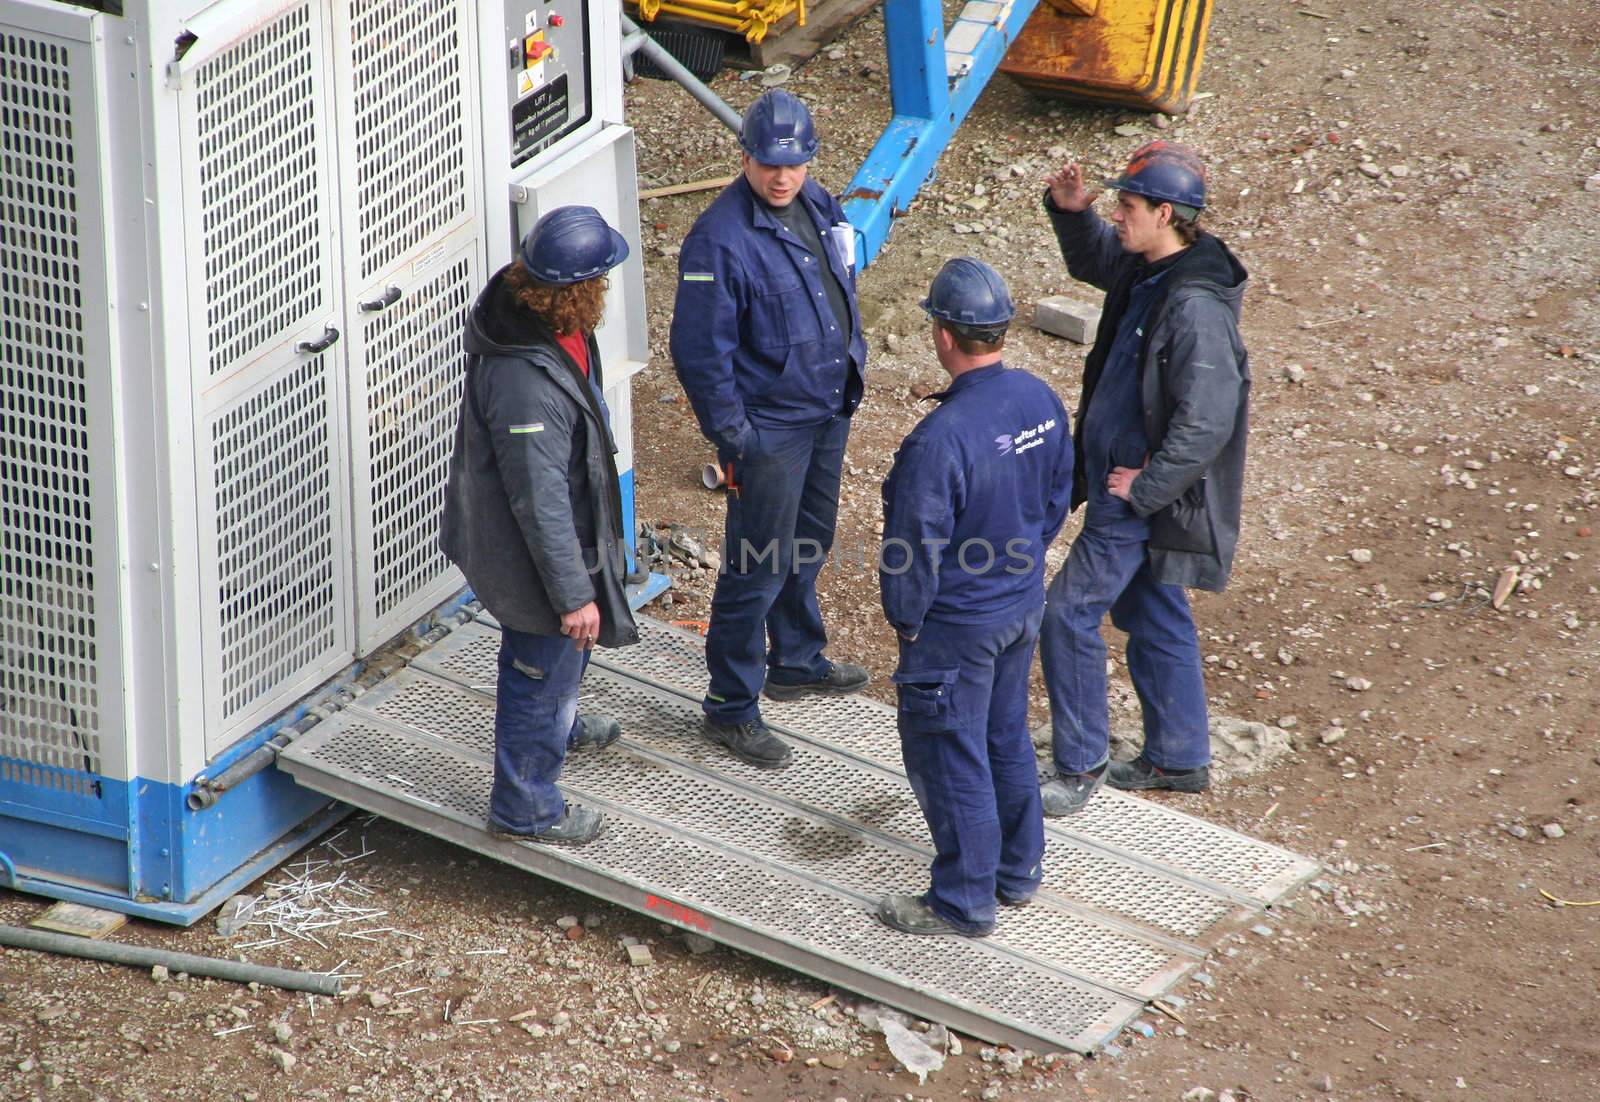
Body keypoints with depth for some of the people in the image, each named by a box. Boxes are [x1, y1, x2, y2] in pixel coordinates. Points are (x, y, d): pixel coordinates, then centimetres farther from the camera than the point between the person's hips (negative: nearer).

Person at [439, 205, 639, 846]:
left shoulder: (525, 315, -11)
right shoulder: (525, 383, -41)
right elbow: (542, 503, -32)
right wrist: (573, 595, -23)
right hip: (533, 553, -9)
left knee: (555, 660, 34)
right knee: (542, 669, 13)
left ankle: (558, 727, 62)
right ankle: (524, 810, 33)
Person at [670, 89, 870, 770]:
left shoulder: (817, 206, 1)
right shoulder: (720, 240, -24)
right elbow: (699, 351, -21)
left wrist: (851, 366, 17)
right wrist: (731, 439, -19)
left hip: (828, 410, 8)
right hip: (769, 427, -8)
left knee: (810, 543, 24)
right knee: (757, 568, -1)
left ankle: (796, 662, 44)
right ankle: (731, 708, 10)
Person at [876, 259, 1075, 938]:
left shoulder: (940, 439, -31)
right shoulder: (1041, 403, -7)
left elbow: (915, 548, -23)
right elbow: (1057, 497, 8)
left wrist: (906, 619, -6)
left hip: (957, 626, -8)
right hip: (1024, 606, 8)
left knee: (947, 757, 7)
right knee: (1007, 737, 24)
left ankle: (964, 902, 18)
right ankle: (1019, 870, 37)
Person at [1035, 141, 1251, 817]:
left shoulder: (1195, 307, -27)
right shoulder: (1145, 272, 2)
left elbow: (1205, 424, -29)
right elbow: (1093, 260, 26)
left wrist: (1143, 489, -21)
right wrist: (1071, 212, 5)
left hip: (1142, 498, -10)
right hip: (1125, 482, 10)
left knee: (1068, 613, -5)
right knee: (1150, 616, 18)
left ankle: (1081, 765, 6)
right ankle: (1179, 759, 30)